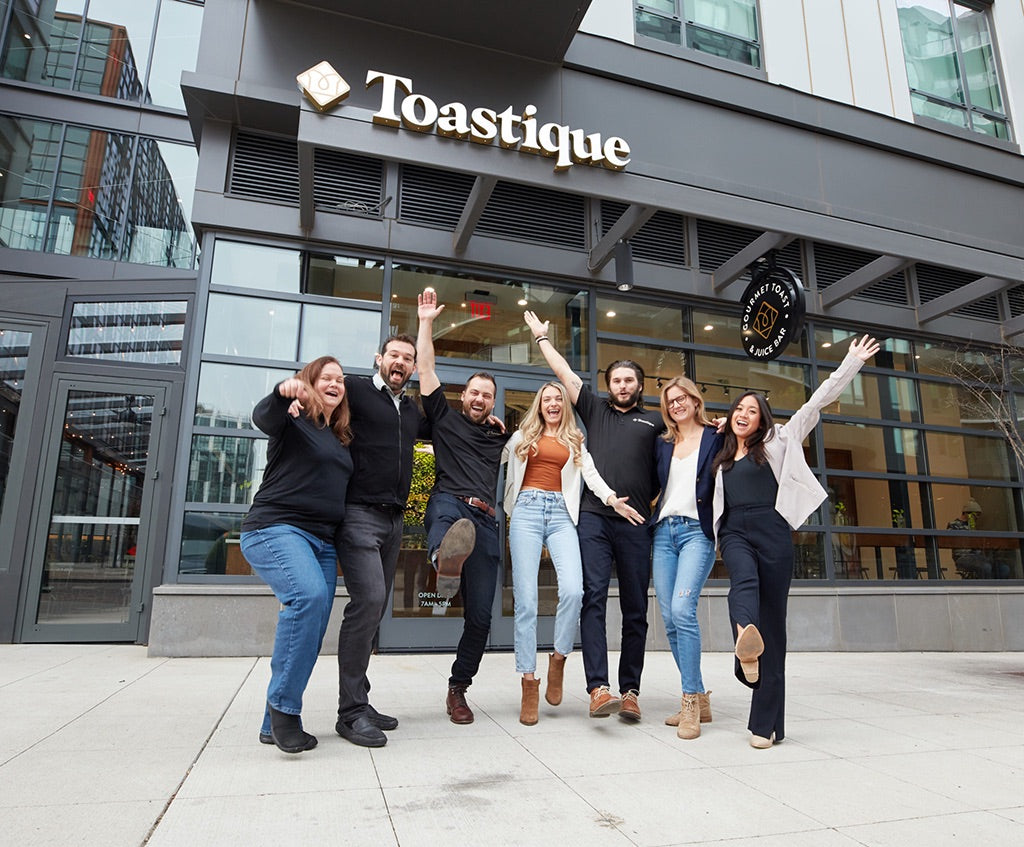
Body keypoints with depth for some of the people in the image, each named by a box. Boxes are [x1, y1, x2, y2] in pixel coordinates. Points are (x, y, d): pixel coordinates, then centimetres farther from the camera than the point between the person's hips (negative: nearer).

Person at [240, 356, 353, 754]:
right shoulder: (294, 421, 0)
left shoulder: (340, 438, 20)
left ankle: (275, 725, 16)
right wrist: (283, 392, -43)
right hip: (275, 530, -8)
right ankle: (283, 705, -17)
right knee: (310, 595, -32)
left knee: (311, 631, 4)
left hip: (322, 541, 8)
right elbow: (262, 418, -23)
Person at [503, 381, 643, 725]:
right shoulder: (522, 436, 18)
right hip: (527, 510, -1)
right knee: (525, 600, -7)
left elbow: (591, 473, 5)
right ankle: (529, 683, 2)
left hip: (561, 515, 1)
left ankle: (559, 657, 5)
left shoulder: (574, 442, 19)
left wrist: (611, 498, -11)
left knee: (573, 589, -20)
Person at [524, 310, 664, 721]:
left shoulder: (655, 421, 18)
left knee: (635, 608, 4)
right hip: (594, 517, 0)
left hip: (636, 522, 1)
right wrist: (541, 335, 28)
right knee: (593, 598, -11)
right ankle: (598, 688, -13)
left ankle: (630, 690, 12)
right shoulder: (595, 410, 19)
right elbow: (565, 372, 22)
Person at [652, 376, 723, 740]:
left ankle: (691, 700, -10)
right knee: (669, 618, 2)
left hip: (697, 530, -5)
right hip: (663, 531, 5)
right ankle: (699, 699, 13)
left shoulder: (716, 437, 4)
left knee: (683, 609, -20)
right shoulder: (662, 444, 17)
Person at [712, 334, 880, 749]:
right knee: (745, 580, -32)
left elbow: (816, 403, 11)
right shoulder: (721, 457, 24)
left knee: (772, 620, -5)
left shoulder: (777, 442, 14)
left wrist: (851, 363, 9)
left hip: (771, 532, -2)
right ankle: (746, 646, -62)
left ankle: (766, 722, -2)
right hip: (734, 533, 2)